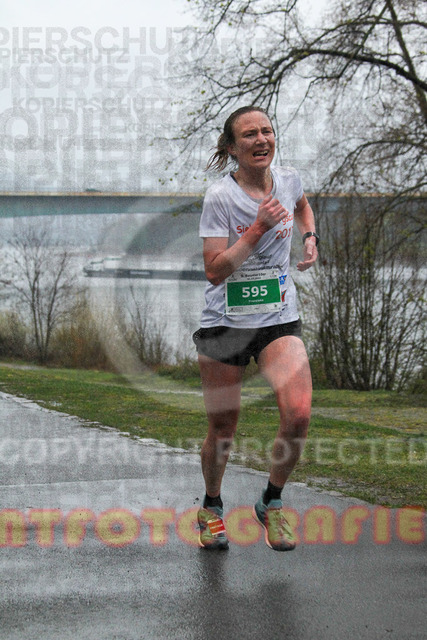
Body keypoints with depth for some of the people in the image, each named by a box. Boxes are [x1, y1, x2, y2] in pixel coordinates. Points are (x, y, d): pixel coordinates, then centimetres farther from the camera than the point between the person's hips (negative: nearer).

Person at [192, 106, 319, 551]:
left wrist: (310, 237, 10)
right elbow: (214, 272, -19)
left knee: (298, 417, -17)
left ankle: (271, 503, 8)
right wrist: (258, 228, -25)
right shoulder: (220, 196, -13)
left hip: (280, 321, 3)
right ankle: (211, 507, 33)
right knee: (222, 431, 5)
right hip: (224, 323, -3)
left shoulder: (288, 179, 2)